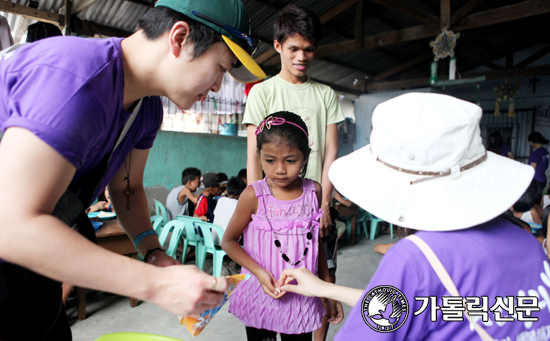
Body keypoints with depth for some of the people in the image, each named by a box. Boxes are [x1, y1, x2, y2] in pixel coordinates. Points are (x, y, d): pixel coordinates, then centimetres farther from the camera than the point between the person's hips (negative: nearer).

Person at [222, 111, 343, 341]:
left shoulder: (314, 191, -5)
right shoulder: (254, 195, -14)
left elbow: (317, 242, 7)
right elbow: (229, 241, -5)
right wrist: (260, 272, -19)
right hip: (261, 295, -2)